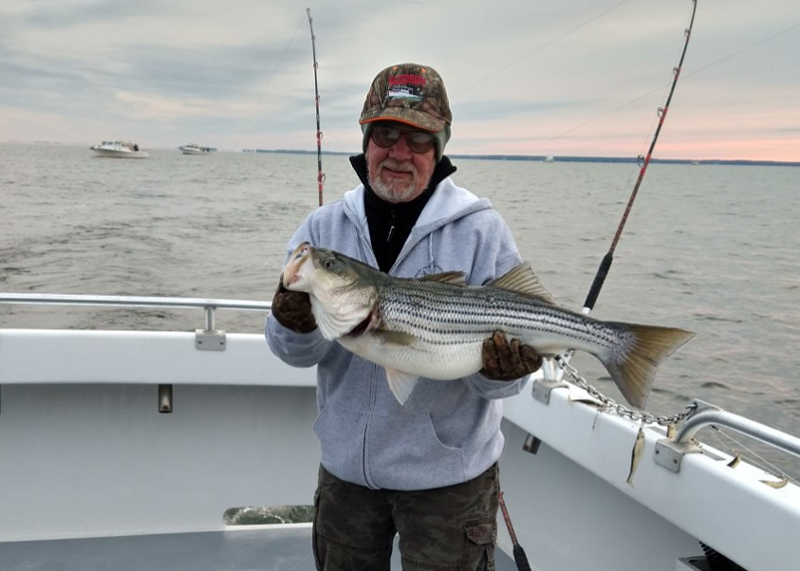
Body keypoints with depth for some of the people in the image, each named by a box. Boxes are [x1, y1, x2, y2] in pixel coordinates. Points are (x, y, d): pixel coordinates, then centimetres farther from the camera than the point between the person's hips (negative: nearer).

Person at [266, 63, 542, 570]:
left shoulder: (481, 230, -12)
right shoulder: (325, 227, -2)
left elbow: (502, 373, -11)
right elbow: (299, 354, -7)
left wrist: (499, 368, -34)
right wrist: (296, 322, -28)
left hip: (448, 473, -3)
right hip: (345, 467, 4)